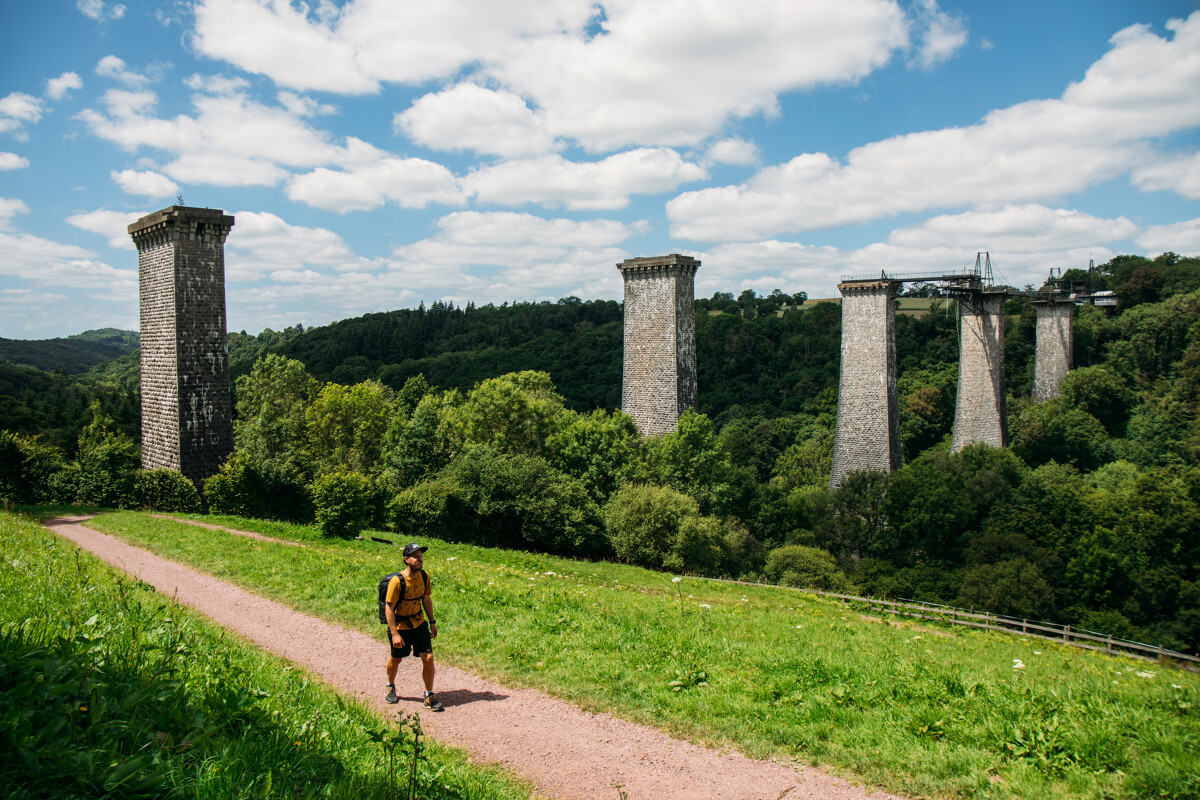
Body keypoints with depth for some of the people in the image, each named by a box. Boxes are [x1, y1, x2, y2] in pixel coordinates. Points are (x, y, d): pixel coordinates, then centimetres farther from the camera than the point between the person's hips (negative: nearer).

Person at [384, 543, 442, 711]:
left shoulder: (424, 576, -6)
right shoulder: (397, 581, -23)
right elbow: (389, 609, -20)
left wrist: (432, 622, 11)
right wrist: (394, 634, -23)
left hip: (419, 624, 4)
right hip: (400, 626, -4)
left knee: (428, 658, -7)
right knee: (396, 659, 16)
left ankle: (429, 696, 7)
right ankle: (391, 687, 46)